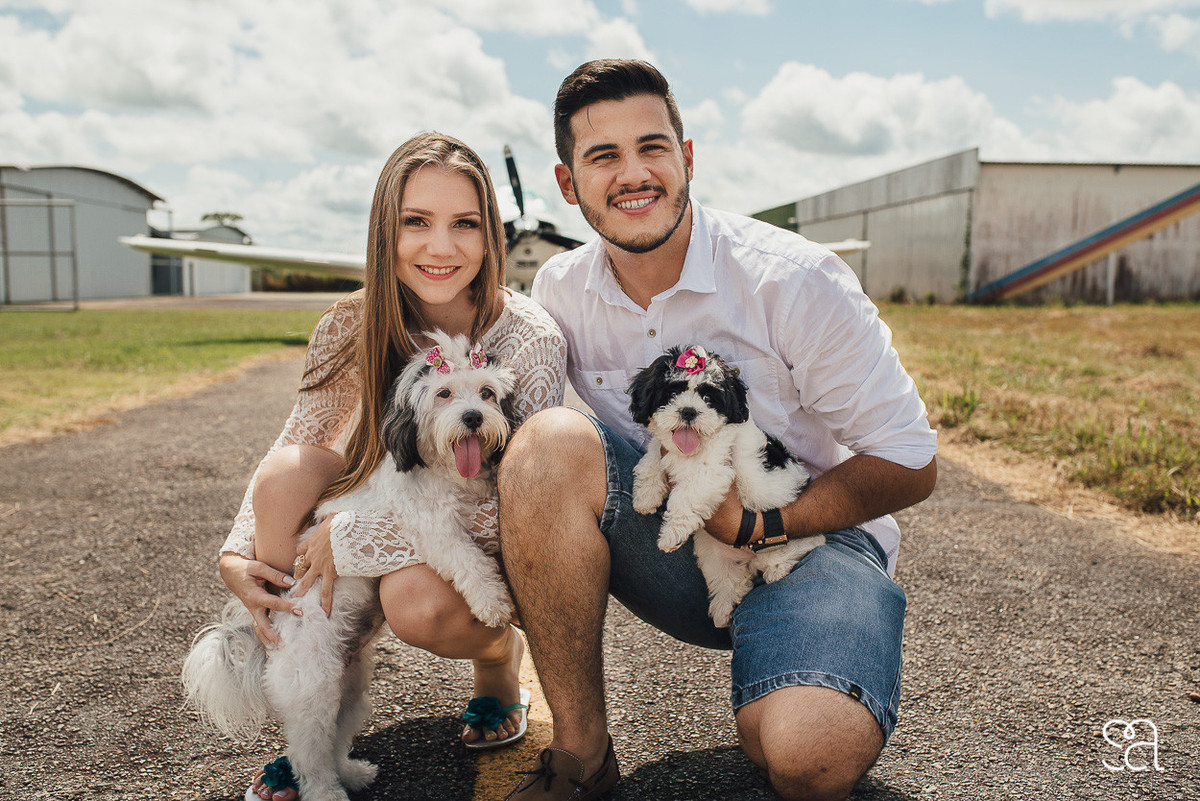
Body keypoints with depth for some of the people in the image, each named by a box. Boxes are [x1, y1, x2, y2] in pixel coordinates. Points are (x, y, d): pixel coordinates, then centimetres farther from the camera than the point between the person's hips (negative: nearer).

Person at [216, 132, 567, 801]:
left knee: (415, 600, -35)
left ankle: (501, 654, 6)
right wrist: (239, 555, -20)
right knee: (288, 471, -23)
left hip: (489, 546, -4)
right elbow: (296, 444, -3)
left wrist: (349, 540, -27)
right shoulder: (354, 326, -13)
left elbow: (511, 513, -27)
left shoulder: (531, 341, -25)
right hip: (394, 505, 4)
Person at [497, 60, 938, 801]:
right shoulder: (558, 291, -3)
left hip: (809, 538, -3)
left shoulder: (797, 281, -15)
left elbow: (912, 465, -11)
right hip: (672, 554, 4)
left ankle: (767, 716, 7)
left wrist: (754, 522, -20)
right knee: (550, 441, -28)